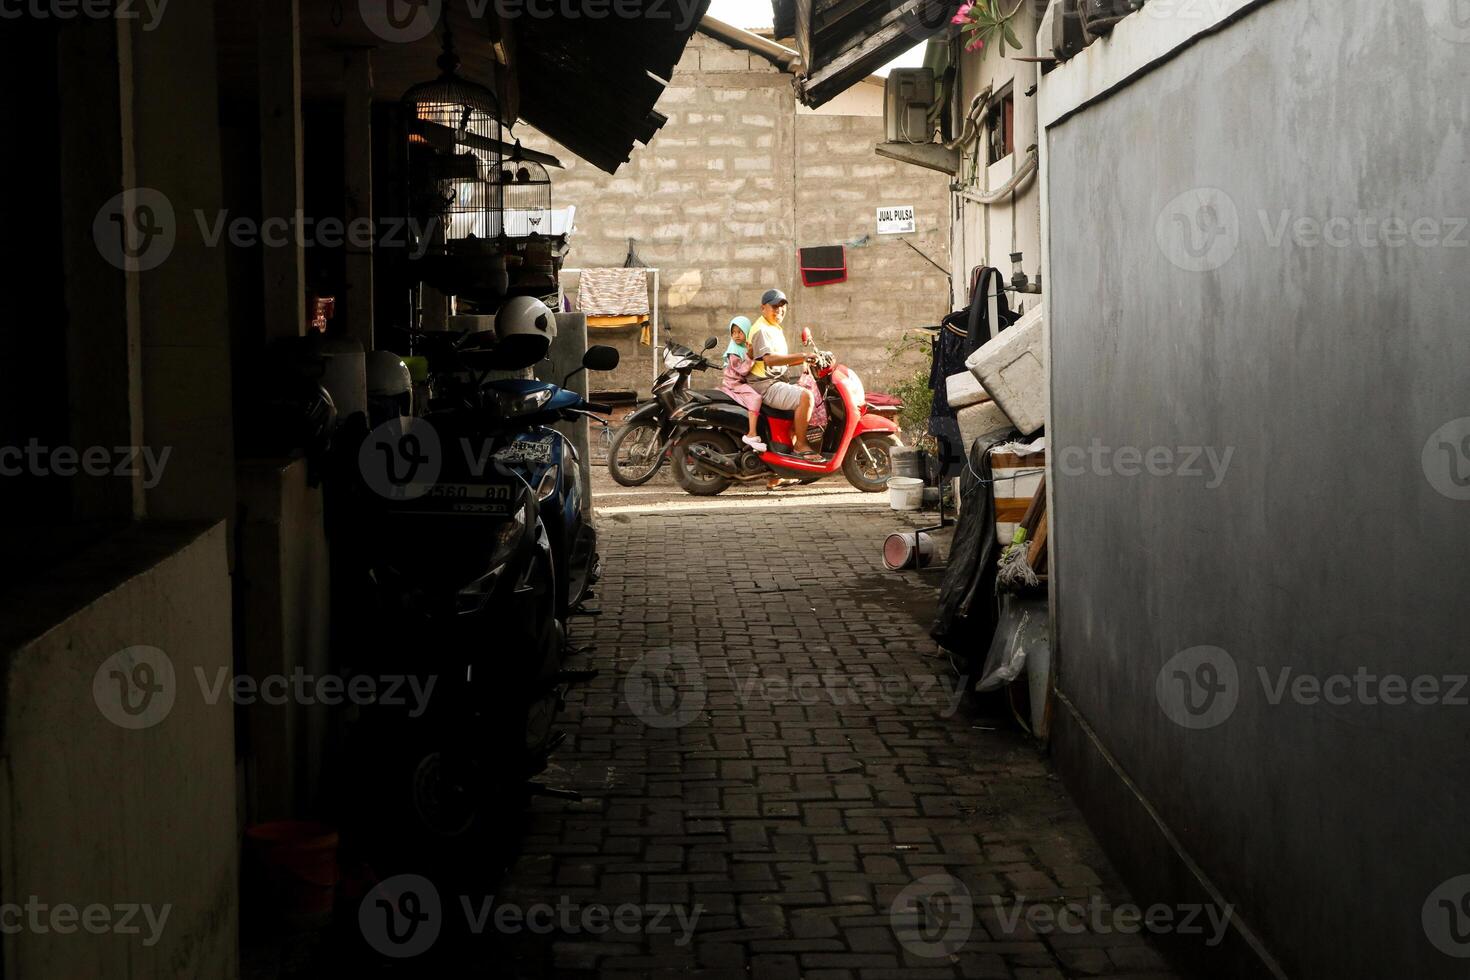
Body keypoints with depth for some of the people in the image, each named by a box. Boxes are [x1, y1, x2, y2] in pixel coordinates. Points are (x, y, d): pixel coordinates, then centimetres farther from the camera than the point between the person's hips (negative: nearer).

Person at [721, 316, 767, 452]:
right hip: (735, 384, -9)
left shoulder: (748, 348, 14)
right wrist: (749, 356, -28)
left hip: (745, 382, 9)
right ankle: (751, 435, -33)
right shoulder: (734, 353, -12)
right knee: (755, 397, -29)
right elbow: (743, 370, -21)